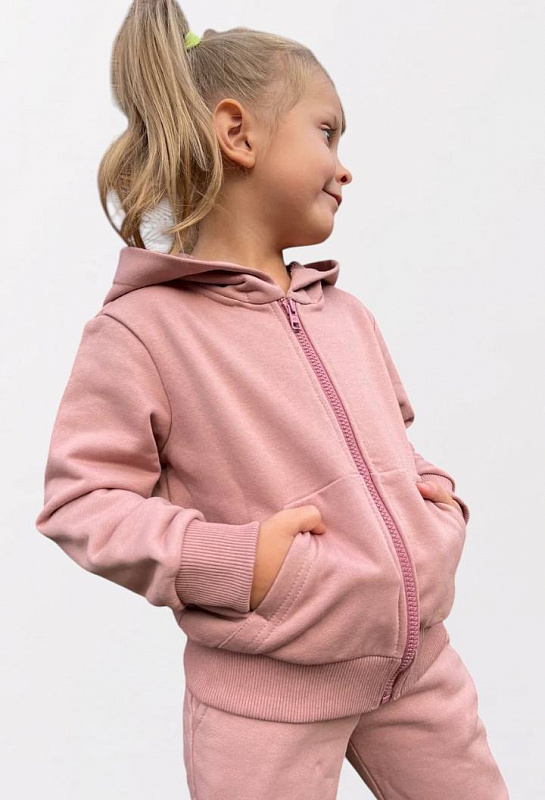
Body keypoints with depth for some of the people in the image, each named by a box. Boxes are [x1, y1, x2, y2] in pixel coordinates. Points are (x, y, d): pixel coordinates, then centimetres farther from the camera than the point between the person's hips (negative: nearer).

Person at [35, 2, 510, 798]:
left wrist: (437, 496, 2)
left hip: (417, 659, 7)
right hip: (266, 693, -6)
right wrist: (230, 561, -22)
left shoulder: (347, 314, 9)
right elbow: (78, 498, -14)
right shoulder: (142, 328, -13)